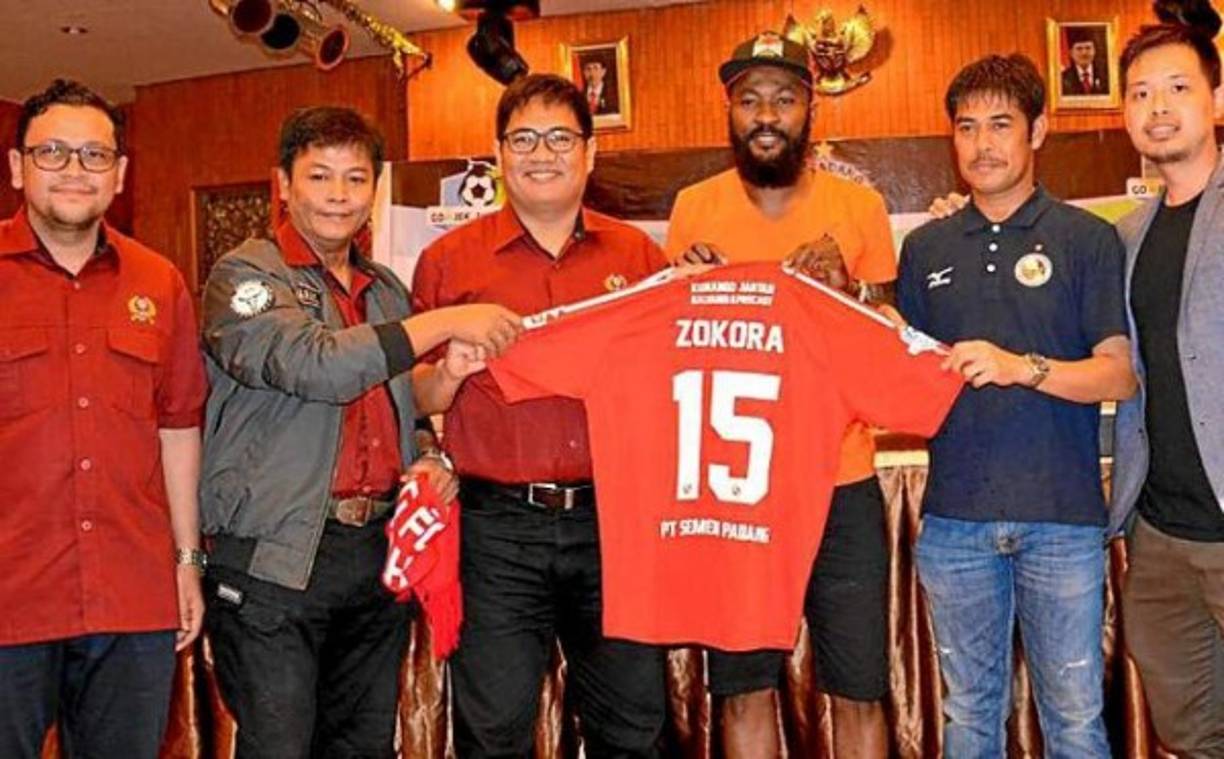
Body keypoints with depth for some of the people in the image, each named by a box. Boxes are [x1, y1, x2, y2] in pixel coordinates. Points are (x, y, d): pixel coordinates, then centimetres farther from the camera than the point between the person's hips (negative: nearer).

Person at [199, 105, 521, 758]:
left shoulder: (387, 290, 16)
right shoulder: (244, 276, -5)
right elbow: (313, 366, -23)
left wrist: (427, 465, 4)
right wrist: (445, 323, -20)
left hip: (379, 550, 6)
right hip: (276, 558, -6)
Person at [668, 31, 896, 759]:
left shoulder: (861, 206, 2)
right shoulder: (695, 207, 4)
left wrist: (842, 290, -13)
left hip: (842, 483, 0)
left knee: (860, 693, 6)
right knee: (745, 691, 8)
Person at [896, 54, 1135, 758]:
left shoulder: (1089, 239, 2)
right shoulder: (926, 248, 11)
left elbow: (1120, 375, -5)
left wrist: (1022, 367, -20)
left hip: (1063, 515, -2)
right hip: (955, 515, 3)